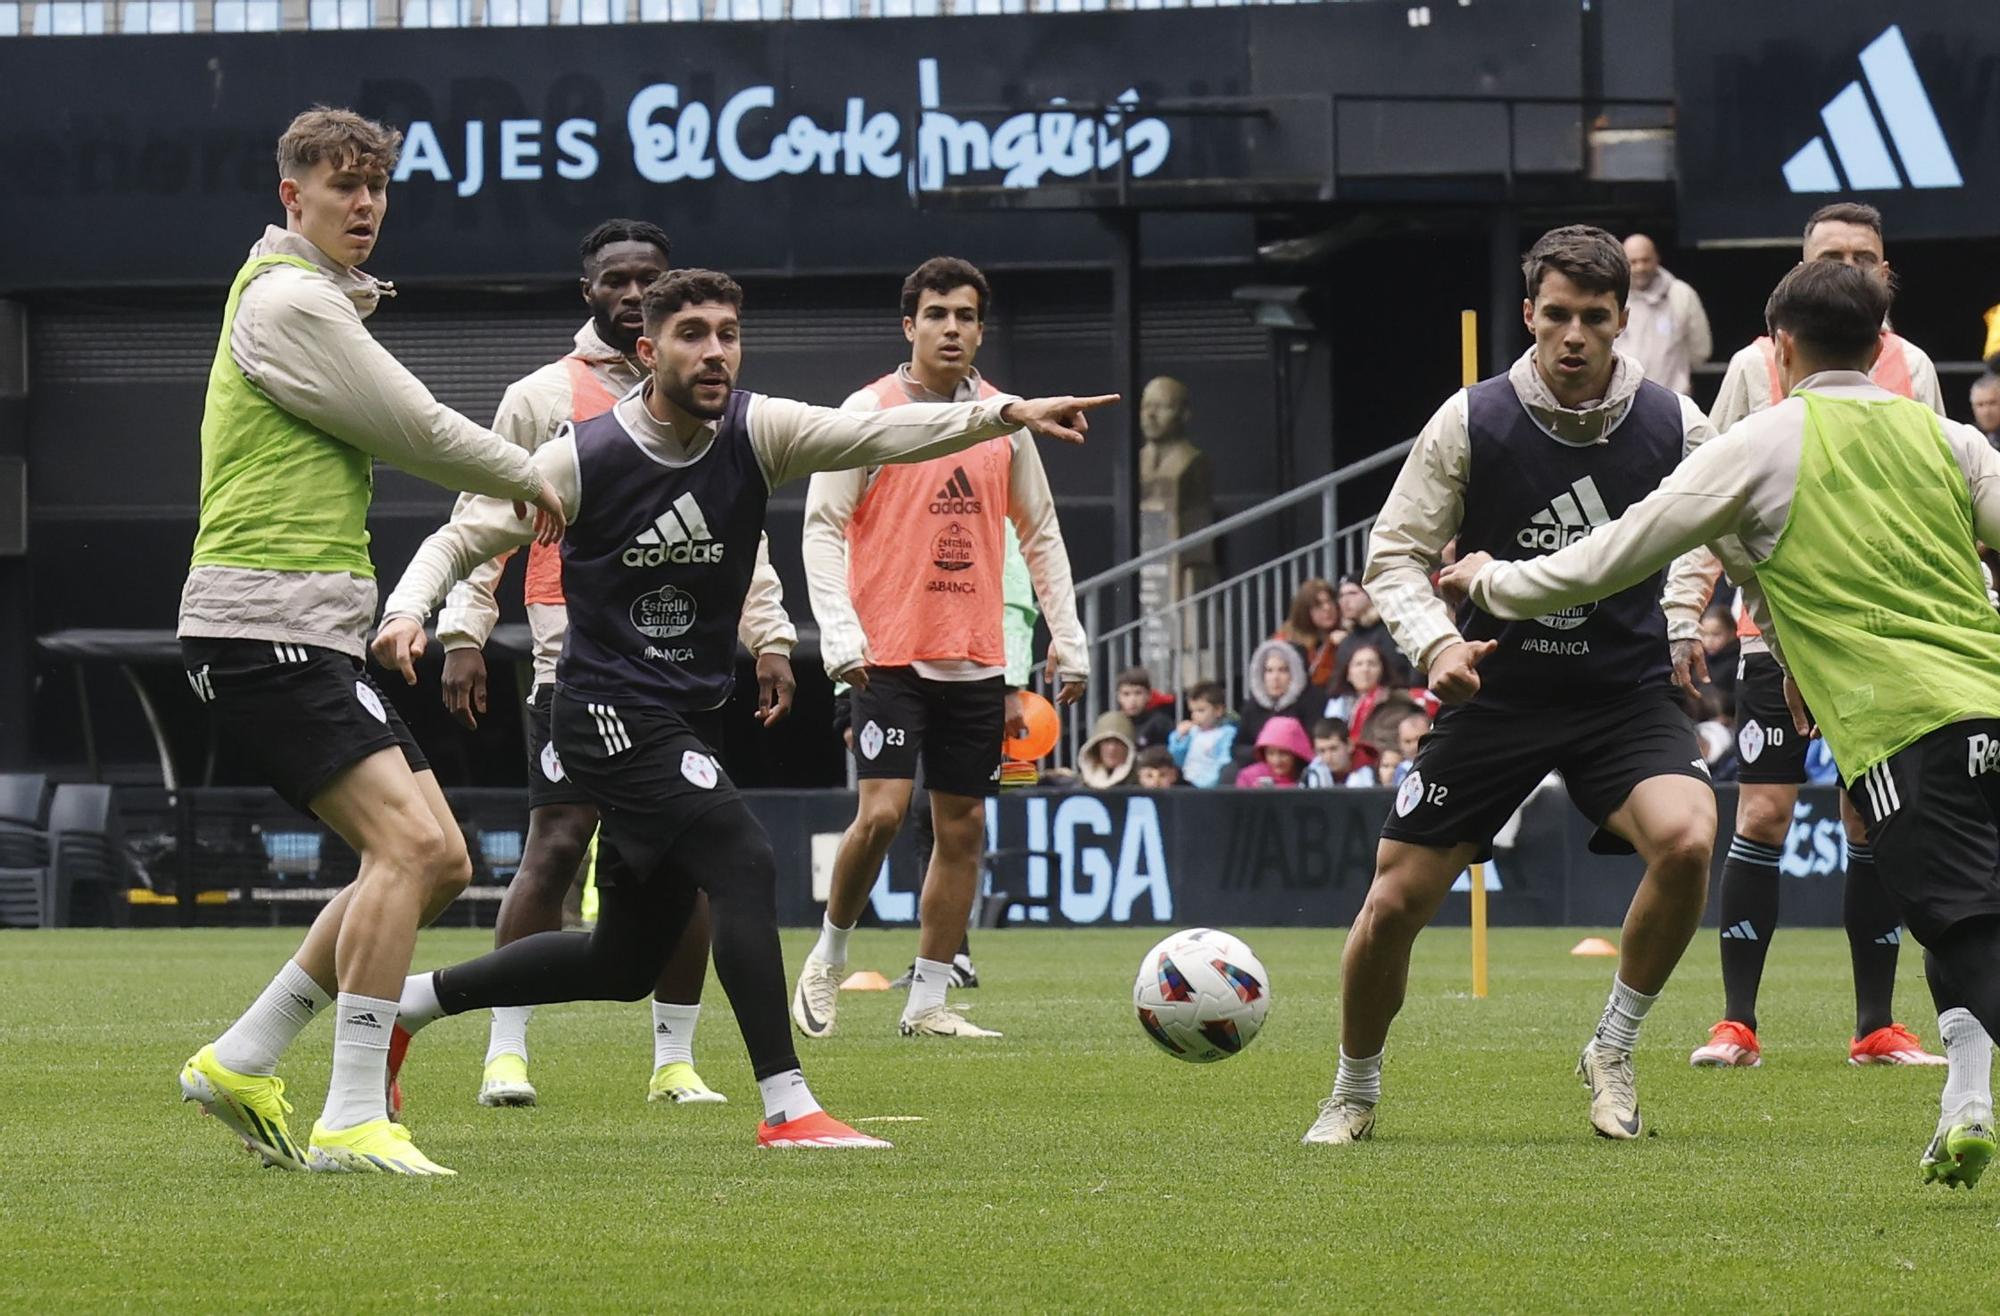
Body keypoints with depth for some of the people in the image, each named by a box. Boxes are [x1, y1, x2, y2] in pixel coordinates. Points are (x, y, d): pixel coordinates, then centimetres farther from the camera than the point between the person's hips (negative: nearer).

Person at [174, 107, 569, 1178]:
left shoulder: (323, 300, 22)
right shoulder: (287, 299, -11)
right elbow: (414, 431, -8)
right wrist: (531, 480, 8)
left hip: (317, 638, 10)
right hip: (263, 631, -10)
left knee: (438, 860, 7)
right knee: (409, 842, -21)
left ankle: (239, 1062, 13)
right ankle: (352, 1122, -21)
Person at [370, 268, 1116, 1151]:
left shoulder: (755, 433, -4)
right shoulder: (583, 458, -13)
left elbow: (876, 434, -19)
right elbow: (465, 539, -4)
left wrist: (1002, 414, -34)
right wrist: (409, 612, -24)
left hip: (686, 715, 7)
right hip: (609, 708, -7)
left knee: (625, 965, 13)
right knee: (743, 862, -25)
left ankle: (408, 1001, 30)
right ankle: (787, 1106, -23)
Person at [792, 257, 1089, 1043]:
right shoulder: (868, 413, -3)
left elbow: (1040, 534, 17)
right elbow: (823, 527, -4)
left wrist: (1067, 640, 11)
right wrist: (840, 635, -15)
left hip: (977, 658, 5)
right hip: (891, 653, -5)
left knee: (962, 827, 4)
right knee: (882, 811, -16)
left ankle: (928, 1001, 10)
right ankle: (827, 961, 6)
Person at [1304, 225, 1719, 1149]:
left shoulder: (1672, 427, -6)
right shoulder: (1471, 423, -9)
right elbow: (1395, 554, -3)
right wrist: (1436, 642, -21)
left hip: (1624, 692, 0)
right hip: (1497, 689, 0)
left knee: (1687, 838, -29)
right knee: (1395, 900, -2)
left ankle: (1613, 1052, -7)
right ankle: (1353, 1095, 25)